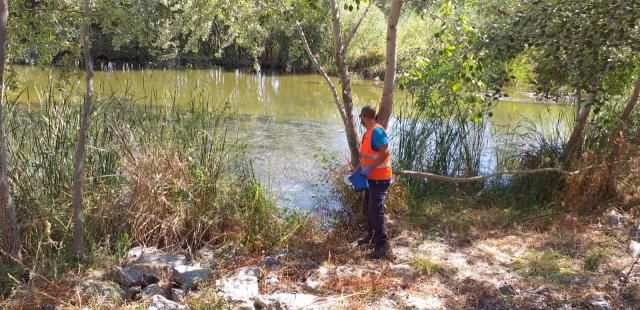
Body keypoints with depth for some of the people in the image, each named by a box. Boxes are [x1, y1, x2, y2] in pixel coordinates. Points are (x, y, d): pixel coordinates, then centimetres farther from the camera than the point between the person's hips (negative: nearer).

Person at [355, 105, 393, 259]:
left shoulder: (377, 131, -21)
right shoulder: (368, 132, 10)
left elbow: (385, 152, -28)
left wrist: (369, 168, -27)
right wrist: (360, 167, 14)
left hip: (379, 178, -10)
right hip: (371, 177, 11)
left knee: (376, 210, -12)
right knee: (369, 207, 20)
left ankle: (383, 246, -8)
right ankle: (372, 235, 36)